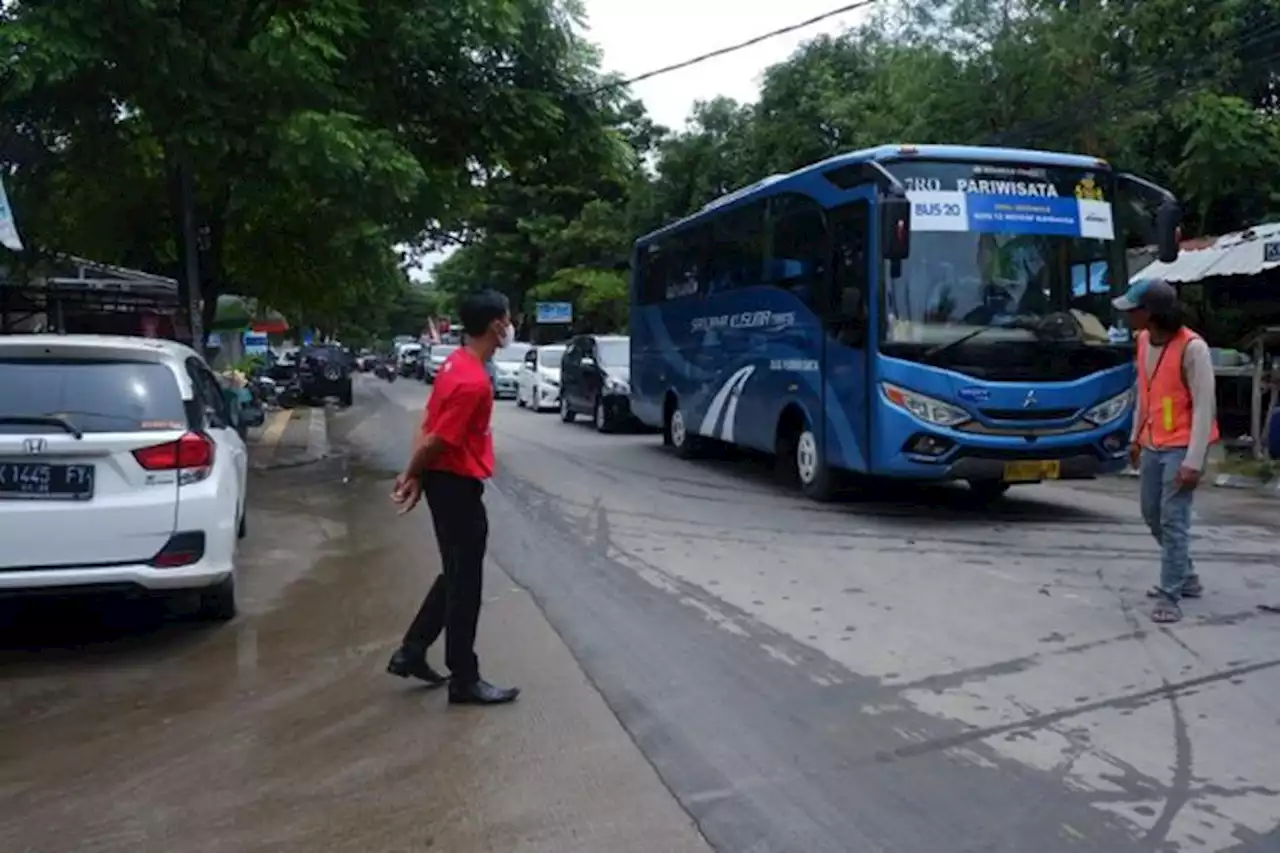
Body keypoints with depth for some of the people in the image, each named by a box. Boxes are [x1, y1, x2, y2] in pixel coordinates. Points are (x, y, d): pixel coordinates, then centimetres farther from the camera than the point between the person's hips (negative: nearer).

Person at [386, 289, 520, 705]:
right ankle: (464, 680, 13)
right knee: (464, 584, 1)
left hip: (445, 481, 10)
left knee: (455, 576, 20)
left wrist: (413, 476, 7)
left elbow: (429, 425, 9)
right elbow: (435, 440, -21)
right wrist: (413, 476, -6)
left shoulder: (457, 363, 7)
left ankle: (411, 652, 28)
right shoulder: (473, 381, -24)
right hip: (457, 486, -10)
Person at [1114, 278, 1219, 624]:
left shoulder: (1192, 348, -20)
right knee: (1153, 514, 16)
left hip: (1181, 446, -8)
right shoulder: (1144, 341, 4)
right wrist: (1136, 437, 18)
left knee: (1173, 520, -9)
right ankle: (1186, 577, 33)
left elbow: (1204, 407, -19)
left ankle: (1170, 596, -2)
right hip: (1153, 444, 8)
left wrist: (1193, 461, -22)